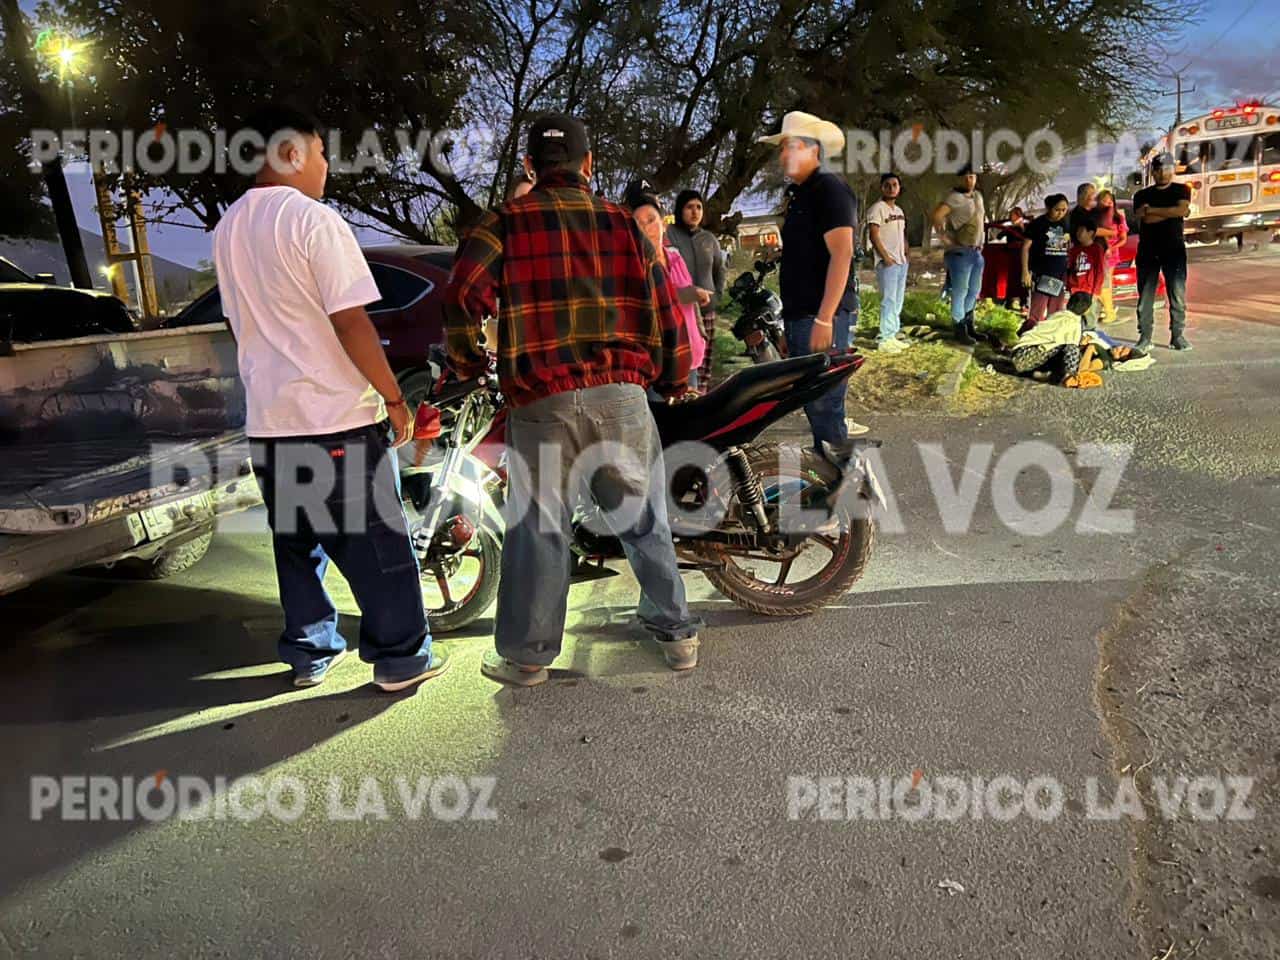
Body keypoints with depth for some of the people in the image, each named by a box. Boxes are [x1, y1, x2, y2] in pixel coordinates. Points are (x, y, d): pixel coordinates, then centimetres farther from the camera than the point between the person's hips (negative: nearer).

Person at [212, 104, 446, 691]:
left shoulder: (228, 230, 12)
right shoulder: (314, 221, -12)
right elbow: (350, 322, -17)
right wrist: (394, 398, -10)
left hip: (268, 420, 8)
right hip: (337, 416, -7)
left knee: (296, 542, 15)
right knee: (376, 542, 2)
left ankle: (309, 654, 25)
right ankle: (401, 657, 11)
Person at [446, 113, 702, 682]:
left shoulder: (505, 223, 4)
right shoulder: (624, 224, 11)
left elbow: (463, 296, -9)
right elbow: (666, 309, 9)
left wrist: (466, 362, 8)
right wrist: (673, 381, 22)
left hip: (540, 399, -2)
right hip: (622, 394, 2)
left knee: (538, 525, 8)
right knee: (644, 520, 15)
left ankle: (526, 655, 17)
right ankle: (676, 634, 24)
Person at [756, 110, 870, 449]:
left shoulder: (829, 188, -8)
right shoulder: (798, 194, 19)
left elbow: (841, 255, -18)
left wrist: (824, 319, -23)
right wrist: (790, 322, 17)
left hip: (822, 318, -9)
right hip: (799, 316, 9)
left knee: (824, 405, -9)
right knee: (813, 404, 13)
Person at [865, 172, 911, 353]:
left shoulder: (899, 210, 17)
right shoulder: (877, 208, -9)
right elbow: (874, 235, -16)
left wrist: (905, 254, 10)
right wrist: (885, 257, -19)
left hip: (901, 262, 9)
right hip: (887, 263, -9)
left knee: (898, 301, 10)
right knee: (889, 300, -9)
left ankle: (892, 336, 17)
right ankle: (885, 340, -5)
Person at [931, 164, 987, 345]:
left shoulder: (978, 195, 13)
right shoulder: (956, 197, -14)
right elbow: (937, 214, -28)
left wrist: (981, 241, 19)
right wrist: (944, 238, -21)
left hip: (976, 251, 9)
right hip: (960, 252, -9)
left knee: (974, 291, 16)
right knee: (960, 292, -2)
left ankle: (969, 325, 30)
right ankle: (960, 330, 7)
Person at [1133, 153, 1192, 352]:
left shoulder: (1181, 190, 9)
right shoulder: (1142, 195, 10)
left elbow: (1182, 210, -11)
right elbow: (1145, 219, -7)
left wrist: (1152, 210, -7)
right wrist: (1171, 212, -7)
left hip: (1174, 250, -1)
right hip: (1148, 251, 1)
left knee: (1178, 295, -4)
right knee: (1145, 297, -2)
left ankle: (1177, 336, 2)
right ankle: (1144, 338, 2)